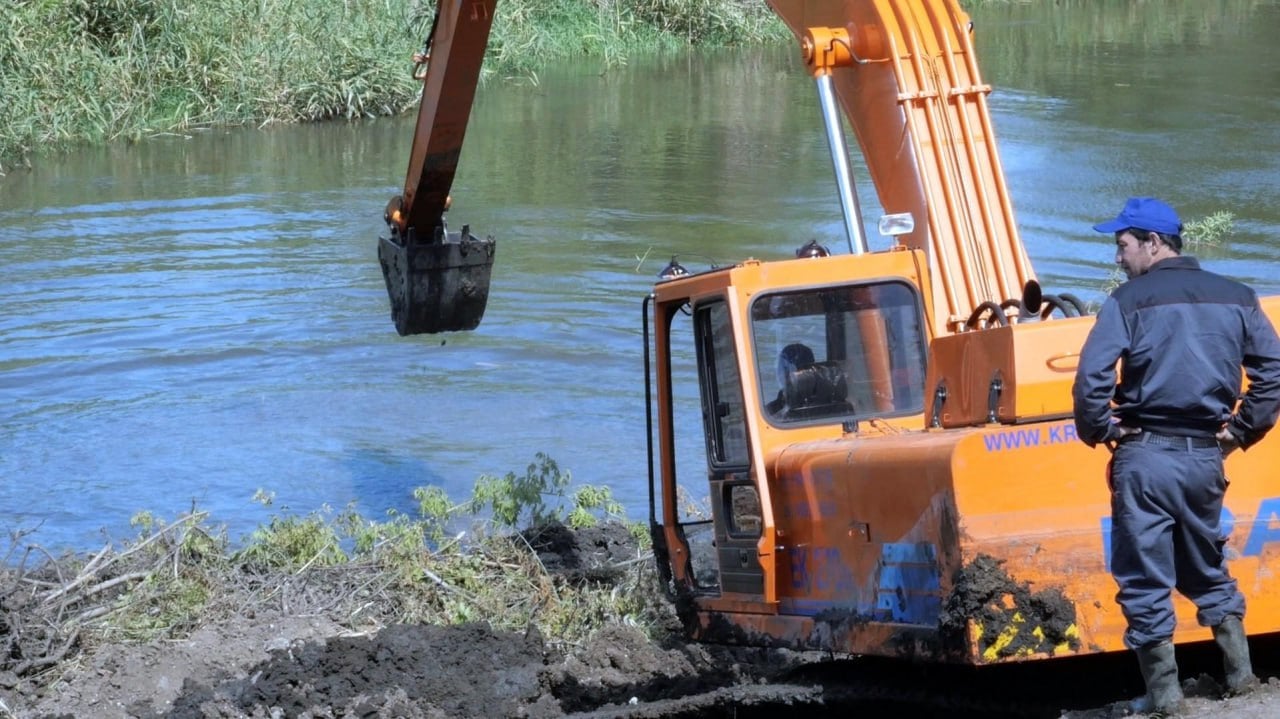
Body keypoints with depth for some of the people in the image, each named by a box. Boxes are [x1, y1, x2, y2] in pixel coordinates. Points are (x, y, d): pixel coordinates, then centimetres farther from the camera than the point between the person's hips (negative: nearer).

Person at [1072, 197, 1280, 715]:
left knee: (1146, 577, 4)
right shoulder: (1235, 298, 7)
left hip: (1145, 457, -5)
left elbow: (1091, 376, -17)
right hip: (1205, 457, 5)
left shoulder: (1130, 300, -7)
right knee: (1207, 568, 23)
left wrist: (1099, 430, -2)